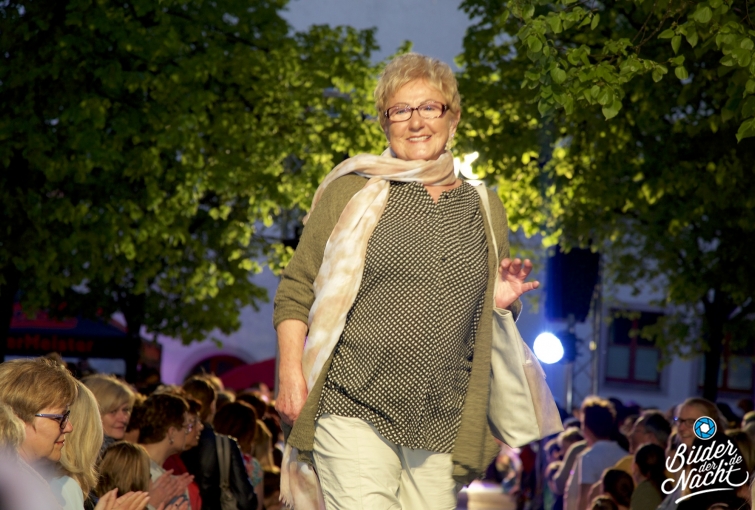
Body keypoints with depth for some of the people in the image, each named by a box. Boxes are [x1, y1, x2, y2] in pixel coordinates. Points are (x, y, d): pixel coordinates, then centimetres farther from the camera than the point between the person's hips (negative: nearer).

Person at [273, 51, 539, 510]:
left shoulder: (485, 207, 16)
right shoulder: (352, 192, 5)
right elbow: (296, 291, 5)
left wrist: (503, 302, 3)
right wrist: (291, 376, -6)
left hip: (443, 427, 4)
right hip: (354, 412, -4)